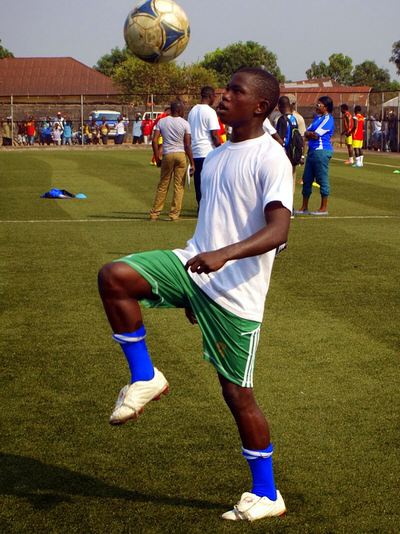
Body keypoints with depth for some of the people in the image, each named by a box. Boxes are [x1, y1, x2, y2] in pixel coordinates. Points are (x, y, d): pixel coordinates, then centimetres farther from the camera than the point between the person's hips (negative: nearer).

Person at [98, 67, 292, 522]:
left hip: (237, 291, -7)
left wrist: (224, 255, -40)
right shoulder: (216, 157, 14)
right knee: (113, 276, -17)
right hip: (195, 265, 7)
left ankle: (266, 495, 16)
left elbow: (278, 231, -24)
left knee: (237, 392, 0)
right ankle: (145, 378, -2)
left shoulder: (270, 159, -12)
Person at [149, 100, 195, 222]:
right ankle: (174, 214, 3)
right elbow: (187, 145, -6)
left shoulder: (161, 121, 5)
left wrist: (157, 158, 6)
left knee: (162, 185, 11)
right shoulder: (184, 123, -2)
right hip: (181, 154, -2)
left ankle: (154, 214, 12)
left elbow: (154, 141, -1)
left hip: (167, 155, 2)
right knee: (179, 186, 5)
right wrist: (192, 162, -1)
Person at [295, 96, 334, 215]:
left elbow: (316, 135, -15)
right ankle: (304, 207, 18)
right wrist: (311, 134, -7)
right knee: (307, 179, 10)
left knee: (322, 179, -4)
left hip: (322, 151, -10)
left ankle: (324, 208, 3)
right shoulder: (318, 117, 19)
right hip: (312, 151, 10)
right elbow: (306, 133, 14)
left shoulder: (328, 119, -10)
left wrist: (309, 134, 4)